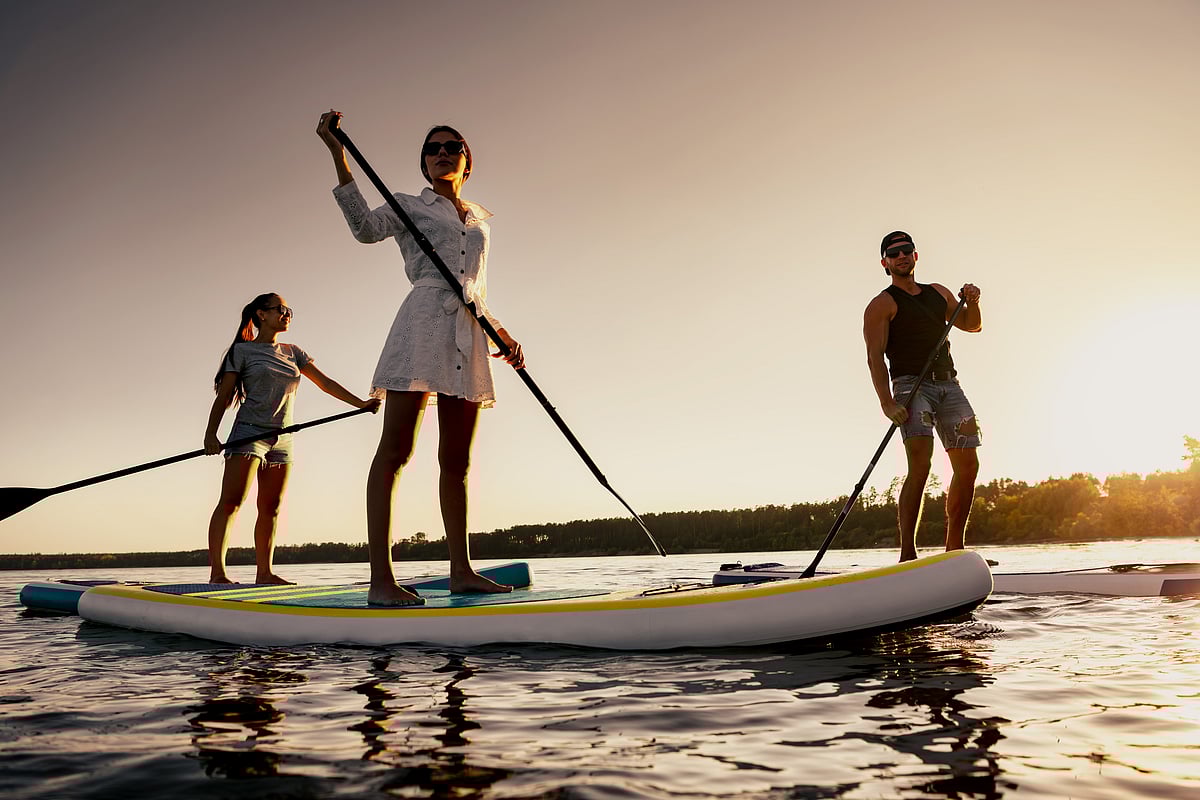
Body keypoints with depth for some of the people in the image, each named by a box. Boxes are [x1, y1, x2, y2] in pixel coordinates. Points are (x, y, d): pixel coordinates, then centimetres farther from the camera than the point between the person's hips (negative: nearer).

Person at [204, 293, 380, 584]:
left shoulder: (293, 353, 16)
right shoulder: (243, 350, 2)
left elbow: (325, 382, 11)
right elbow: (224, 395, -3)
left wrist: (360, 403, 0)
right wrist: (210, 432, -14)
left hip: (282, 439, 5)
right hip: (249, 430, -5)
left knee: (271, 508, 5)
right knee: (231, 502, -13)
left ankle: (265, 573, 9)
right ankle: (217, 572, -15)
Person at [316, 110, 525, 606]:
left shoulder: (479, 221, 26)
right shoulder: (409, 206, 13)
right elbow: (366, 226, -10)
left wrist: (503, 334, 15)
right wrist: (338, 155, -14)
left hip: (470, 335, 6)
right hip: (423, 323, -5)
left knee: (457, 459, 5)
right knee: (395, 450, -12)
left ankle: (461, 570, 9)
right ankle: (381, 580, -16)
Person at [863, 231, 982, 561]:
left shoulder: (938, 292, 21)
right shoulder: (882, 304, 1)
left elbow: (972, 326, 30)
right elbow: (875, 357, -9)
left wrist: (972, 303, 6)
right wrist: (886, 402, -23)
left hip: (949, 385, 7)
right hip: (912, 385, -6)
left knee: (968, 465, 2)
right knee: (920, 466, -21)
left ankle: (954, 549, 13)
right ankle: (907, 554, -21)